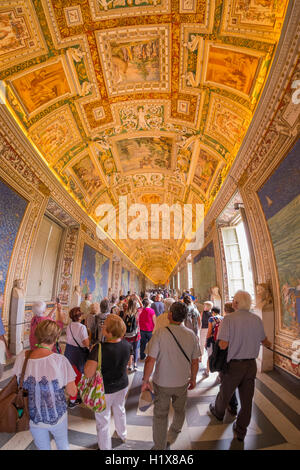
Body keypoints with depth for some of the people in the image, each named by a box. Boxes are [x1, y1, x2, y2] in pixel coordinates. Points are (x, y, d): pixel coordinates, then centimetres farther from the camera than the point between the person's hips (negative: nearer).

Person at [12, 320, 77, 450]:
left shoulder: (22, 357, -20)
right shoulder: (60, 360, -28)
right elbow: (72, 392, -17)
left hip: (33, 418, 3)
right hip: (57, 416, -2)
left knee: (43, 447, 30)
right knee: (63, 444, 28)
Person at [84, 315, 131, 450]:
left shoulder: (100, 349, -36)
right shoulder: (126, 345, -18)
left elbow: (89, 373, -34)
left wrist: (90, 356, -20)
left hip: (105, 390, -5)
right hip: (122, 385, 5)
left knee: (103, 420, 21)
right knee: (120, 410, 32)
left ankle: (105, 447, 43)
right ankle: (122, 435, 57)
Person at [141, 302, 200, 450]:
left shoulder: (160, 333, -23)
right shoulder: (191, 335, -13)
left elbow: (150, 360, -22)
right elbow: (195, 361, -3)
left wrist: (145, 381, -7)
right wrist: (193, 379, 13)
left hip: (162, 383, -3)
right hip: (182, 382, 3)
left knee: (160, 415, 19)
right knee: (179, 410, 29)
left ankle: (159, 446, 35)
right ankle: (172, 436, 50)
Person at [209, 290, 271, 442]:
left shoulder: (229, 318, -22)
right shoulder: (257, 319, -6)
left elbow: (223, 345, -26)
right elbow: (264, 341, 11)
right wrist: (269, 344, 34)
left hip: (234, 365, -3)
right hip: (251, 365, 3)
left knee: (225, 392, 22)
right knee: (247, 399, 19)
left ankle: (218, 412, 48)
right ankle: (241, 431, 36)